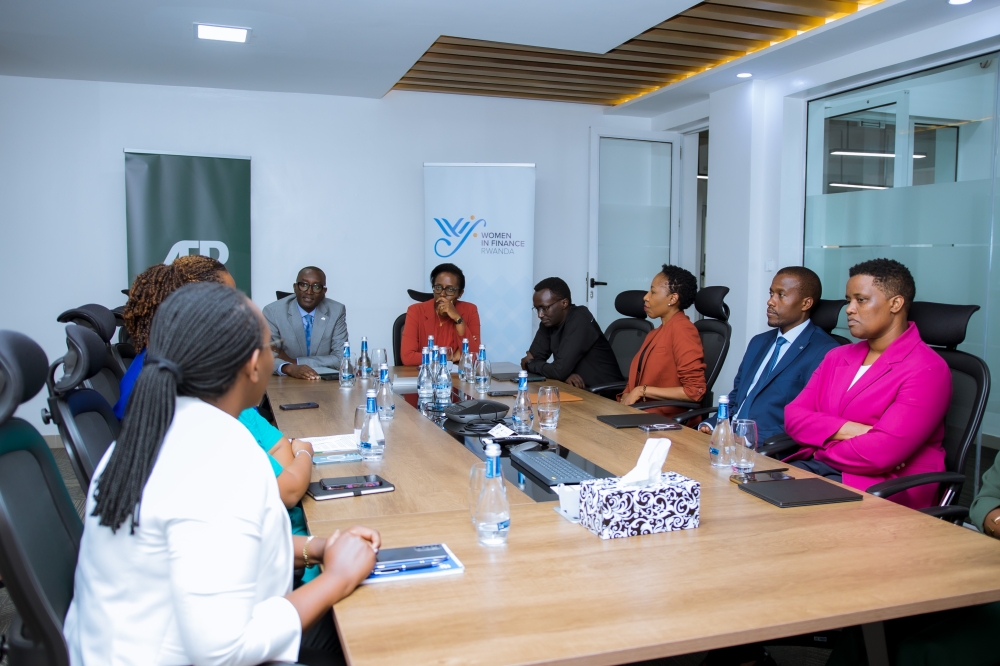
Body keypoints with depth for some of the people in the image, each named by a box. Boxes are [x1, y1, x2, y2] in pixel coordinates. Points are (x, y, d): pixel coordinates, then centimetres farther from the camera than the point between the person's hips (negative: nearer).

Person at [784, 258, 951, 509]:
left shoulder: (926, 370, -8)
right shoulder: (837, 357, 15)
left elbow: (882, 453, -19)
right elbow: (794, 415, 4)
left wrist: (822, 449, -3)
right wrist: (849, 430, -13)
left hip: (880, 486, -6)